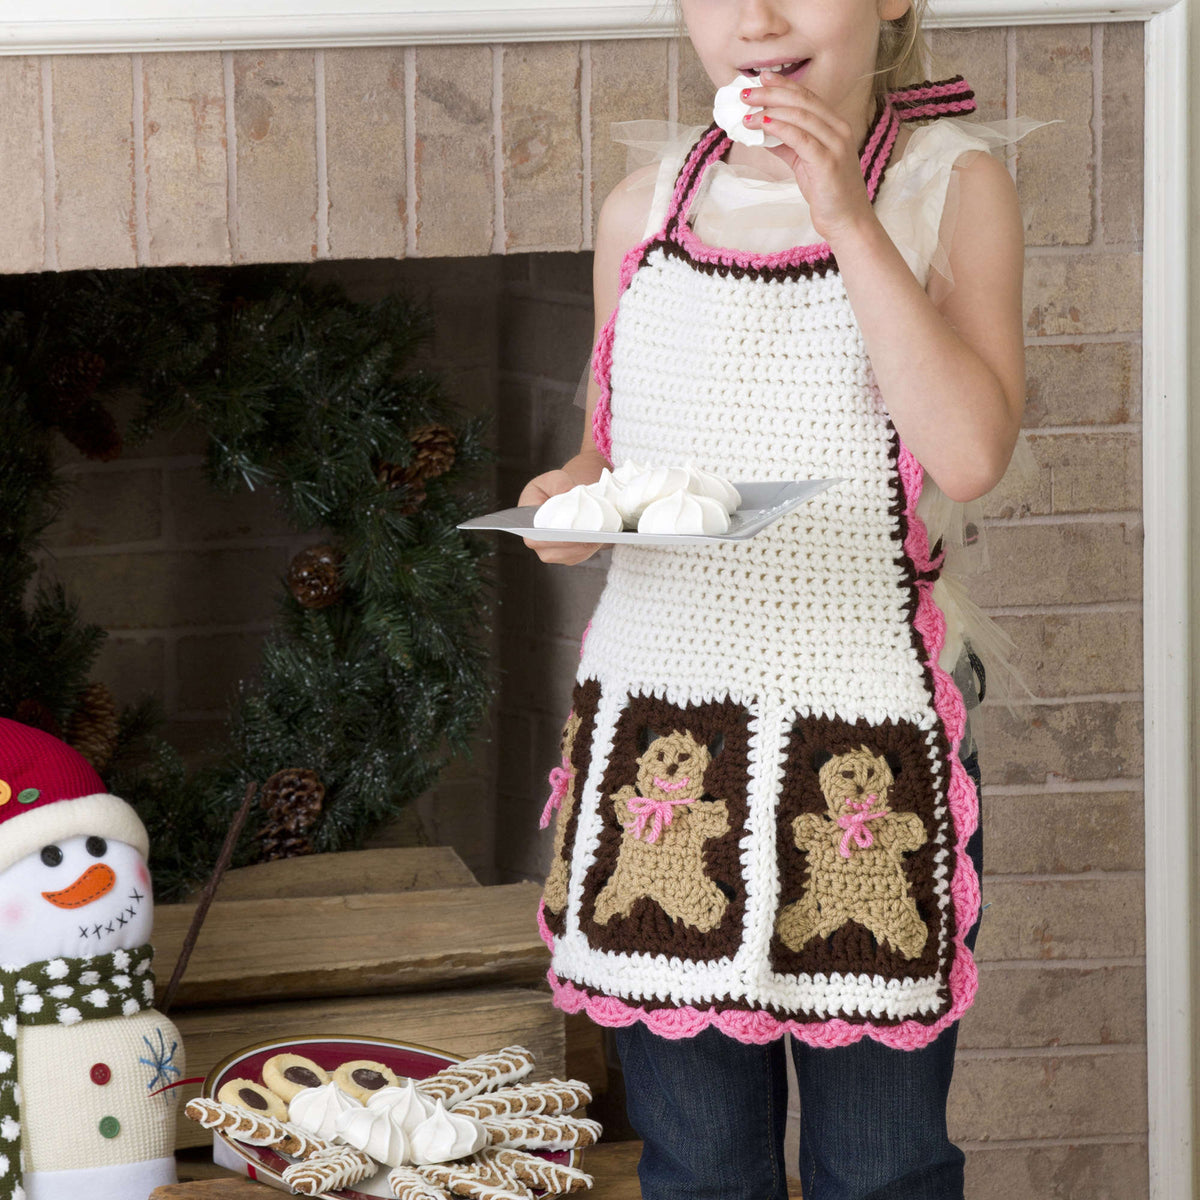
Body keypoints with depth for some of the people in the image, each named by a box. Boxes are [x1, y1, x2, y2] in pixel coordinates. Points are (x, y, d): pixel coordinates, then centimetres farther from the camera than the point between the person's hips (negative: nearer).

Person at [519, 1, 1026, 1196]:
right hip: (656, 731, 3)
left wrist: (845, 216, -20)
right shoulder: (644, 210, 7)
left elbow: (967, 454, -17)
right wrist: (573, 496, -5)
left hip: (867, 736, -3)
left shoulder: (949, 186, -4)